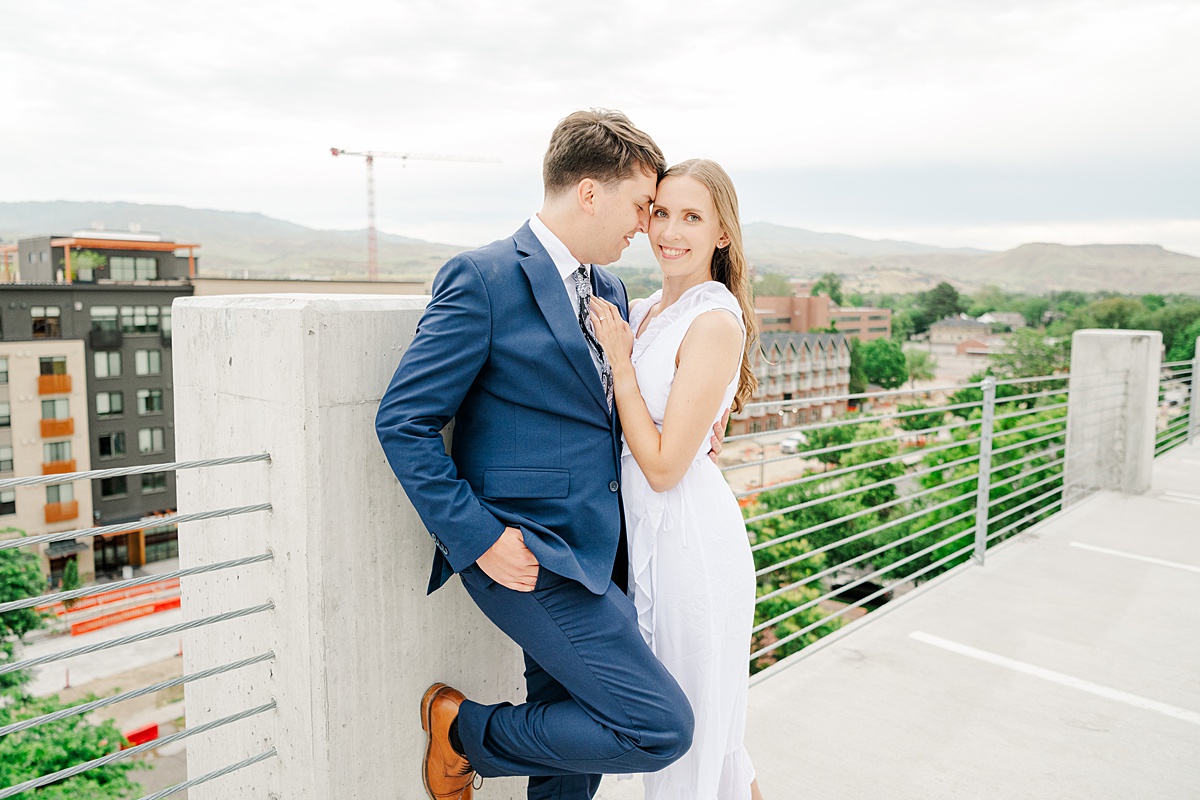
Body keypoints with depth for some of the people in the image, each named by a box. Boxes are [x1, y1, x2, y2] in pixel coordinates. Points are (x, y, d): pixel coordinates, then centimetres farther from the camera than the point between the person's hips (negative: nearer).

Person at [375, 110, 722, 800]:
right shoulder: (482, 278, -12)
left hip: (593, 554, 8)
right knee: (661, 727, -10)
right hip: (527, 556, -8)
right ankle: (466, 729, 8)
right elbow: (403, 422, -14)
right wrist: (480, 539, -18)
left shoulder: (609, 289, 13)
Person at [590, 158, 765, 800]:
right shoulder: (642, 312, 7)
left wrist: (620, 361, -16)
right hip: (644, 529, 9)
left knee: (693, 726, 11)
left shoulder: (717, 322, -18)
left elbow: (664, 465, -19)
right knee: (680, 717, 26)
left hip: (692, 536, -9)